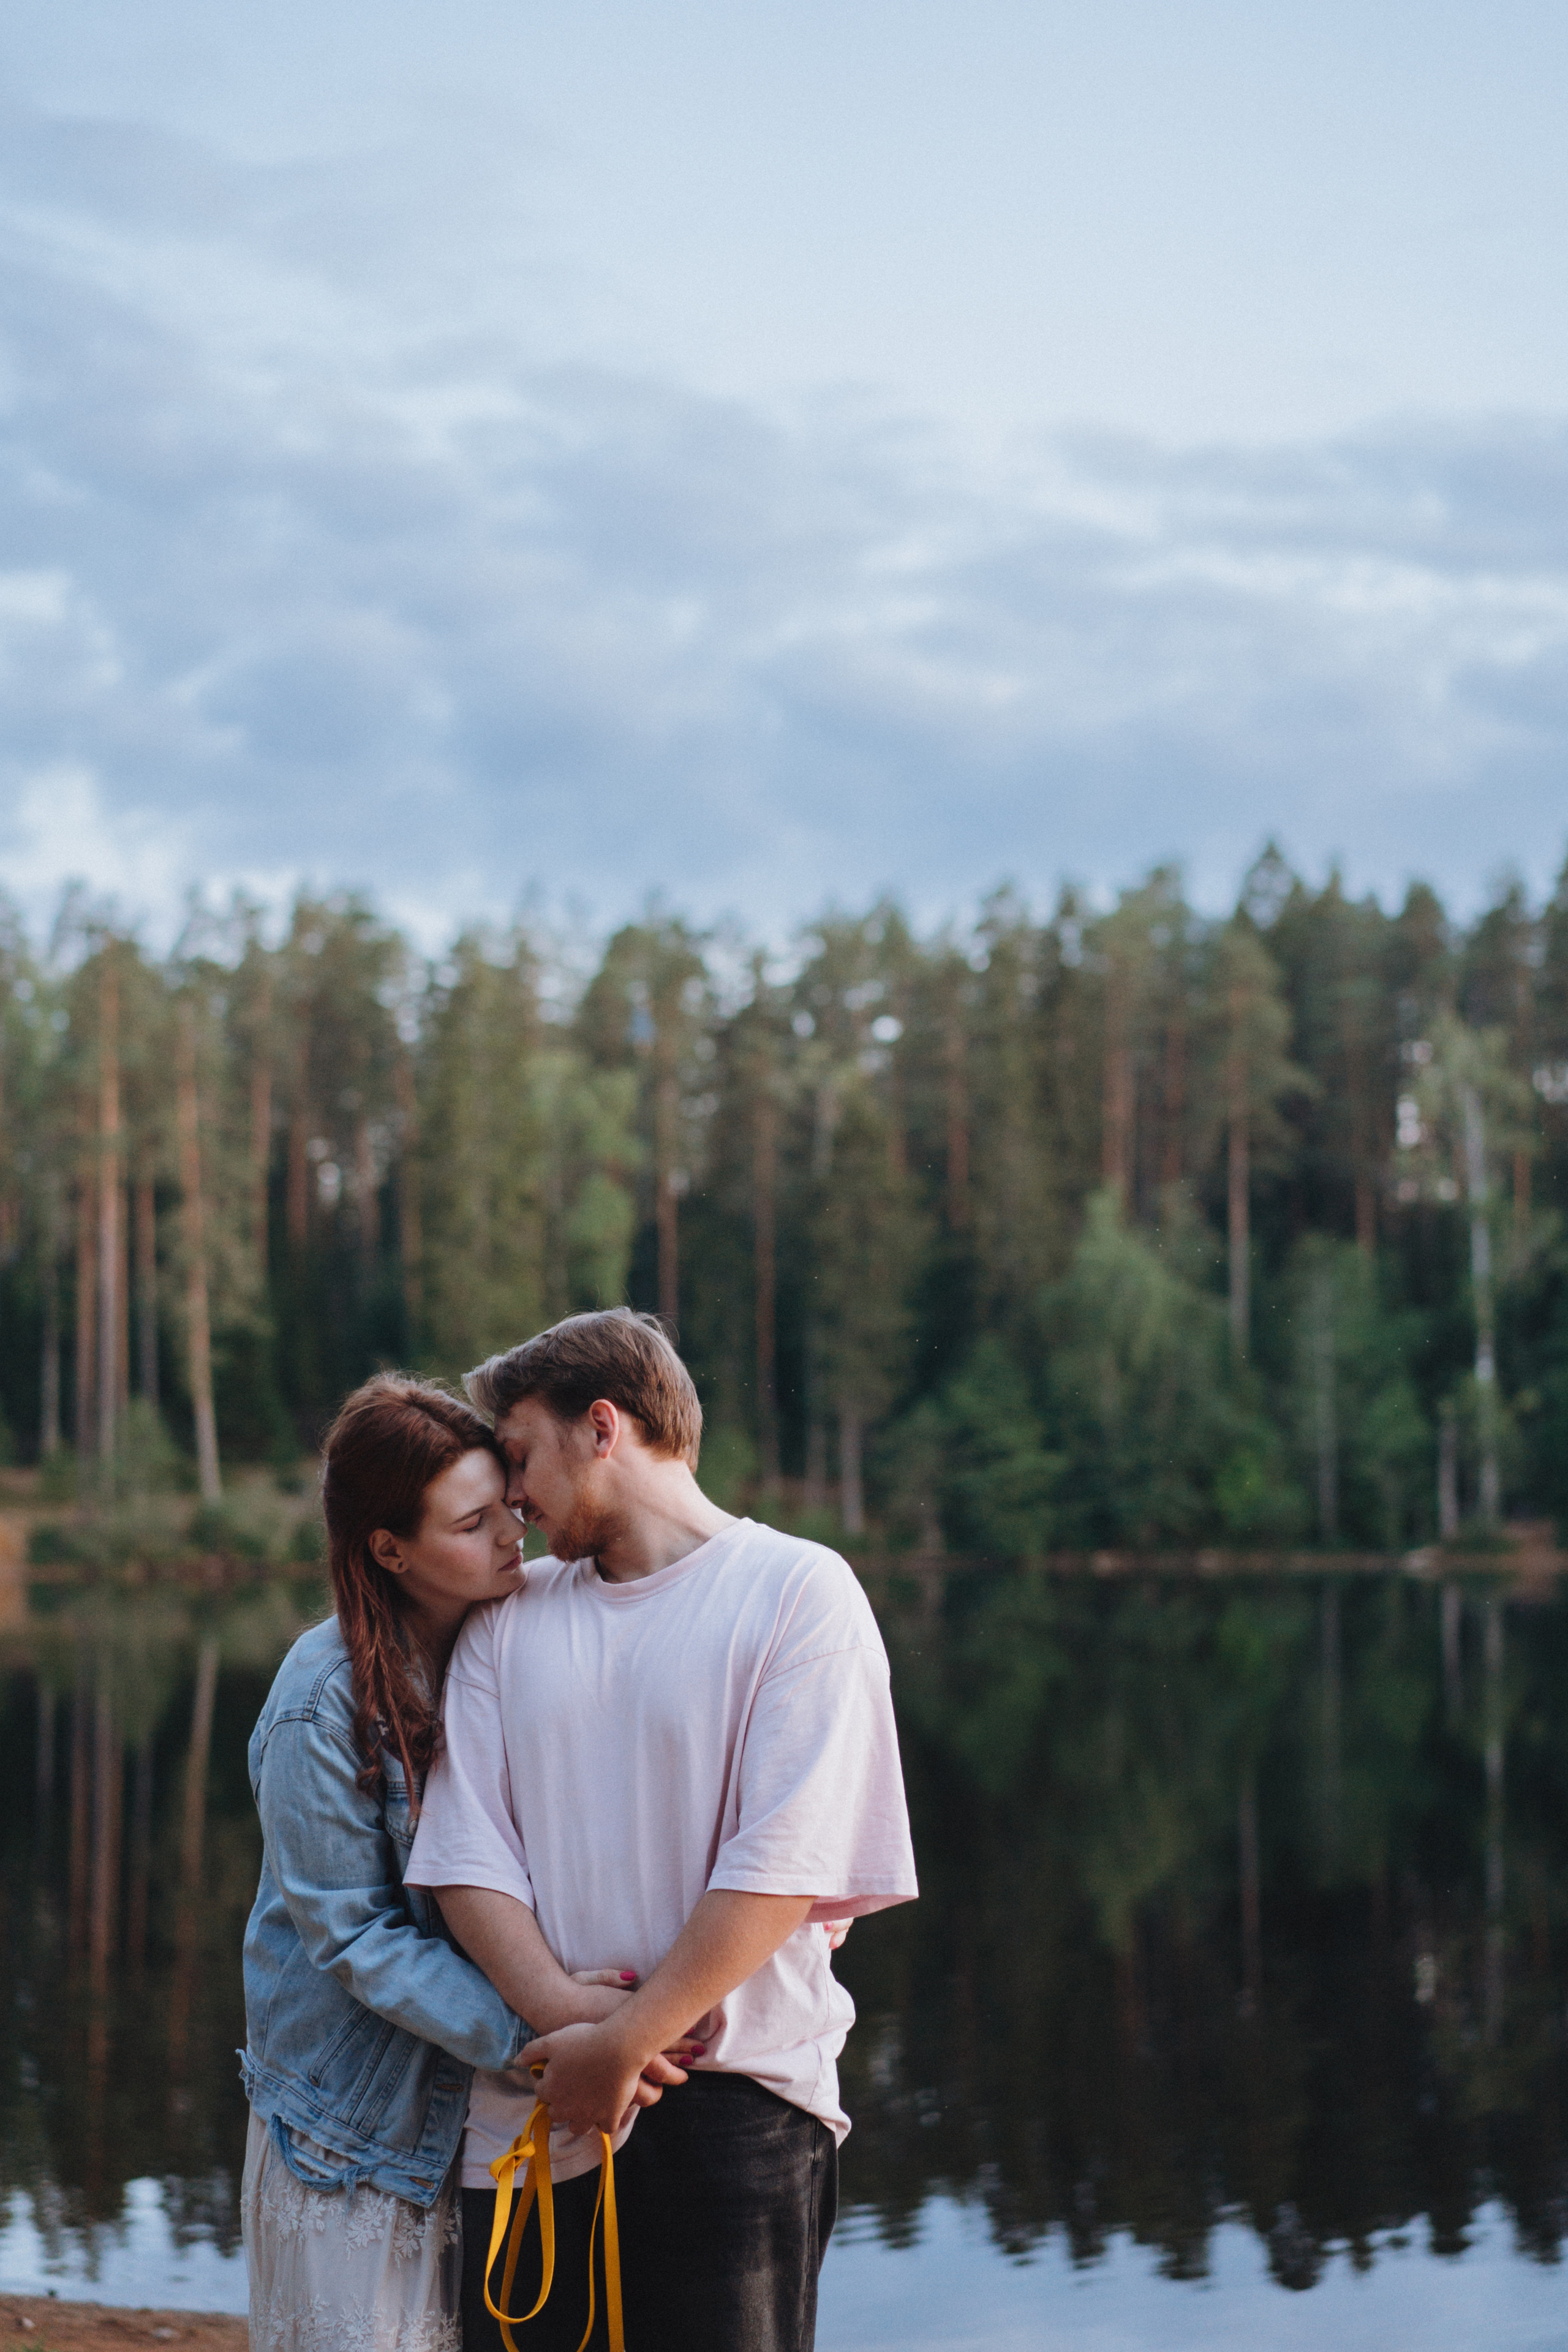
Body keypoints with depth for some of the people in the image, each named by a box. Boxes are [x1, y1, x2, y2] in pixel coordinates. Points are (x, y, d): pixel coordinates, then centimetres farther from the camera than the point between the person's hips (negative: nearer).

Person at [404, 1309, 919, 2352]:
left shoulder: (800, 1591, -3)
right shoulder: (508, 1618, 13)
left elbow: (781, 1867, -11)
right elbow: (465, 1855, 3)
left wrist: (621, 2044, -13)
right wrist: (561, 2022, -12)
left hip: (735, 2102, -4)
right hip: (533, 2111, 4)